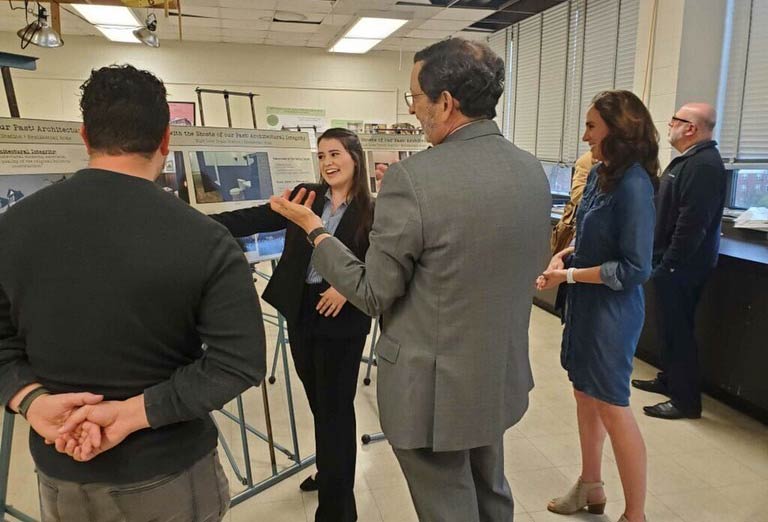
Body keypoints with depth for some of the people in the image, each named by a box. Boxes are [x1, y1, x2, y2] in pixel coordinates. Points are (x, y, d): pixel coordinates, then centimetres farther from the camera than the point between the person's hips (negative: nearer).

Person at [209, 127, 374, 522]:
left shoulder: (371, 211, -5)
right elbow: (254, 219, -3)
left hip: (342, 321, -4)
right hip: (301, 313, 5)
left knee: (336, 407, 2)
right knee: (318, 402, 19)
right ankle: (330, 473, 41)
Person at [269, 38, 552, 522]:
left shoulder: (413, 178, -24)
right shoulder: (534, 171, -2)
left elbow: (373, 293, -17)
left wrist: (313, 228, -4)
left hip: (435, 388, -6)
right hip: (503, 376, 7)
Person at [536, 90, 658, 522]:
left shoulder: (633, 185, -21)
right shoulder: (600, 174, 3)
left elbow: (635, 269, -22)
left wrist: (570, 275, -16)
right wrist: (563, 255, -2)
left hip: (612, 310, -9)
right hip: (586, 304, 9)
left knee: (612, 406, 3)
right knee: (585, 395, 19)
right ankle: (591, 487, 39)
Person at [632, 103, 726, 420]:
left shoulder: (704, 164, -19)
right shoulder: (688, 160, 15)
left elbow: (692, 223, -26)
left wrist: (669, 264, -23)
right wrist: (662, 261, 20)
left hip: (681, 266, -10)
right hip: (671, 262, 10)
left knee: (677, 329, -2)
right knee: (670, 326, 19)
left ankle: (686, 400, 10)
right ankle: (669, 379, 34)